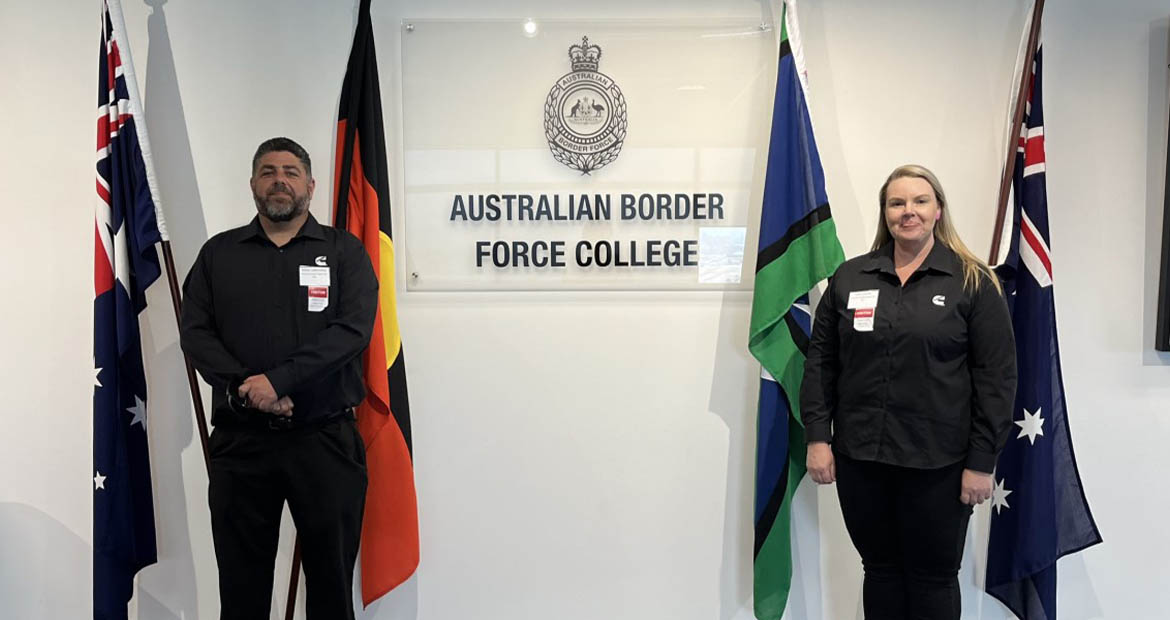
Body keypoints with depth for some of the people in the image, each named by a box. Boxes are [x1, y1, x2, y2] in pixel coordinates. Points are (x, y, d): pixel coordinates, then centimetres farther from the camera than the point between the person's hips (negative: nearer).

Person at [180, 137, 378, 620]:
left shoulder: (344, 250, 4)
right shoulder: (218, 253, 11)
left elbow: (353, 329, -9)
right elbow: (195, 332, 2)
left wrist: (277, 379, -18)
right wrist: (246, 389, -14)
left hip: (326, 437, -2)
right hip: (240, 439, 2)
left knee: (332, 578, 7)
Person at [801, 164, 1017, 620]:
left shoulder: (973, 282, -3)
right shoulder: (849, 277, 6)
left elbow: (996, 376, -5)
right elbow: (821, 361, 7)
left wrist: (982, 461, -9)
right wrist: (818, 436, 0)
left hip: (937, 463, -3)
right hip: (860, 458, 3)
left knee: (933, 577, 10)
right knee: (880, 569, 16)